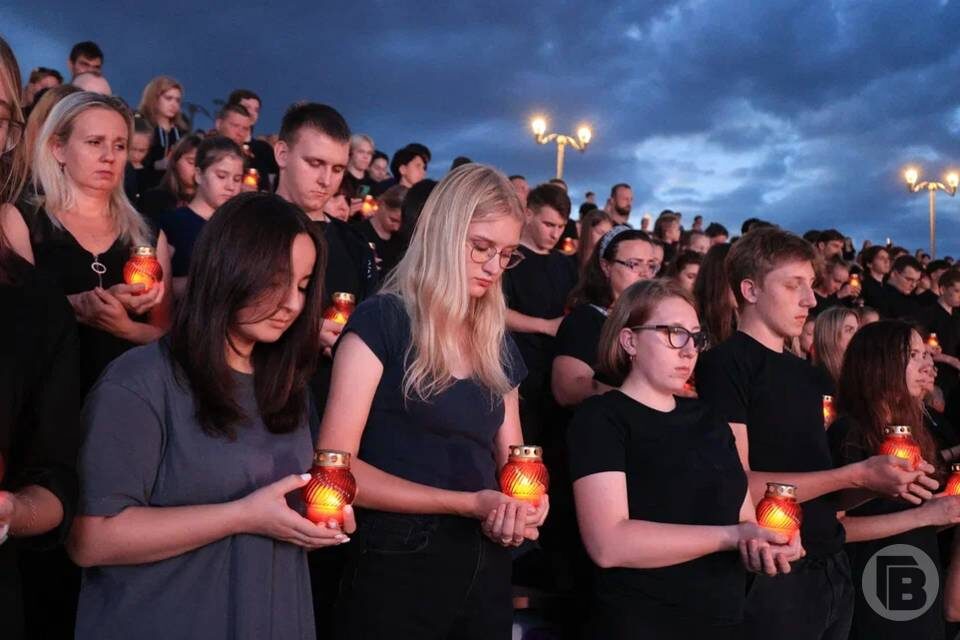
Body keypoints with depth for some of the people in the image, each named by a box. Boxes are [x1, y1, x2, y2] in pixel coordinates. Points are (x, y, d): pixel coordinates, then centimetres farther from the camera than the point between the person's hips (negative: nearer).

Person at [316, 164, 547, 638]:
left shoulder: (498, 345, 10)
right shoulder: (381, 322, -10)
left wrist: (522, 508, -10)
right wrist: (470, 503, -21)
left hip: (485, 567, 6)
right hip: (397, 566, -6)